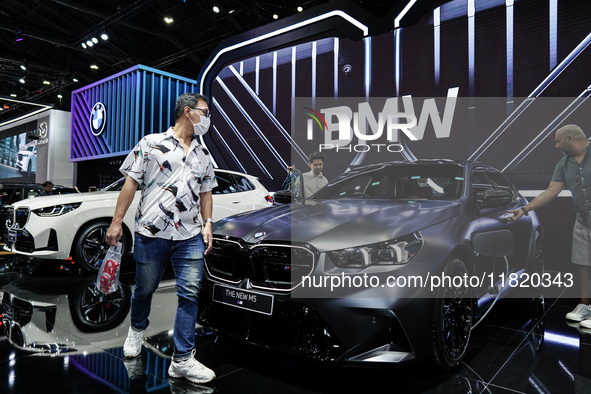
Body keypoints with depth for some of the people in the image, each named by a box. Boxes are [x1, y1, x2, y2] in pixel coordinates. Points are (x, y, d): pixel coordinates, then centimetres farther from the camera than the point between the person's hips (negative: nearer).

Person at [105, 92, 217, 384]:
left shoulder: (203, 155, 16)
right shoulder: (151, 143, 2)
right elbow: (131, 183, 0)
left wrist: (208, 224, 6)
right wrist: (116, 222, -4)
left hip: (189, 237, 3)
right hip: (151, 234, -3)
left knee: (190, 295, -3)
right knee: (144, 289, 13)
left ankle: (182, 360, 7)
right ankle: (137, 330, 44)